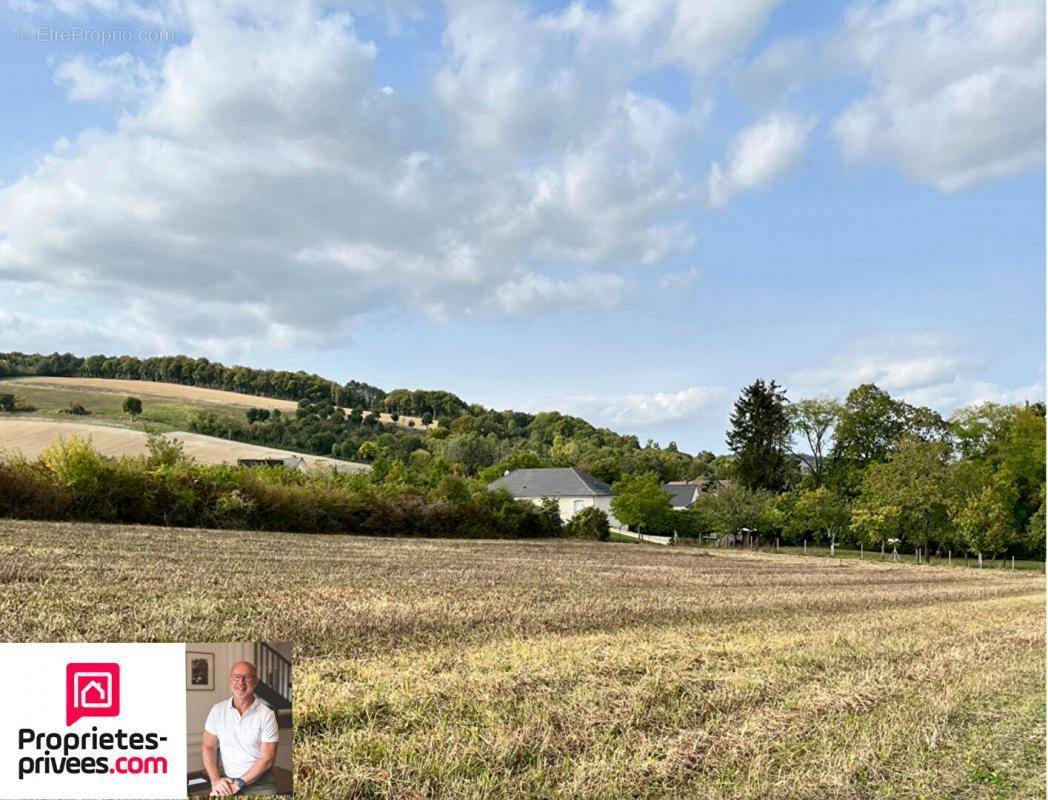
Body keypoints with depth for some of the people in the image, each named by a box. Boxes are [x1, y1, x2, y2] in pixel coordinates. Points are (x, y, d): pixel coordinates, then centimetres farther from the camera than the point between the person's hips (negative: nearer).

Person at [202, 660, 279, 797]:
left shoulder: (267, 715, -7)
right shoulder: (218, 710, 3)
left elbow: (267, 759, -8)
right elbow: (209, 747, 8)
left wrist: (238, 784, -13)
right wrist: (216, 780, -6)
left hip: (260, 783, -1)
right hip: (227, 781, 2)